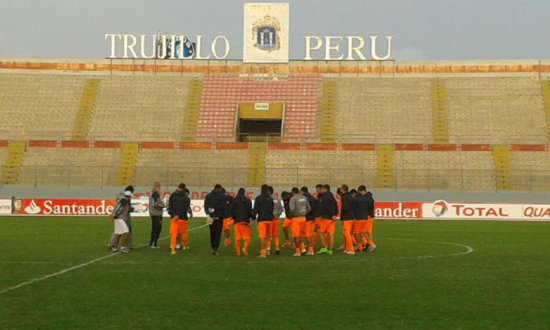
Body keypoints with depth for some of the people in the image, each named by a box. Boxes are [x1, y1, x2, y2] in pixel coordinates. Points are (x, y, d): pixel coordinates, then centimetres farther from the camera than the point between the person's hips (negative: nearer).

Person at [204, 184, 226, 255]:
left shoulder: (208, 196, 9)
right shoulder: (223, 196, -2)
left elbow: (206, 206, -1)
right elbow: (222, 206, -13)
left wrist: (208, 213, -9)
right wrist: (215, 209, -11)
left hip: (210, 217, 3)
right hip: (219, 217, -3)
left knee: (212, 233, 15)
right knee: (218, 233, -1)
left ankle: (213, 248, 18)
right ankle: (215, 249, -10)